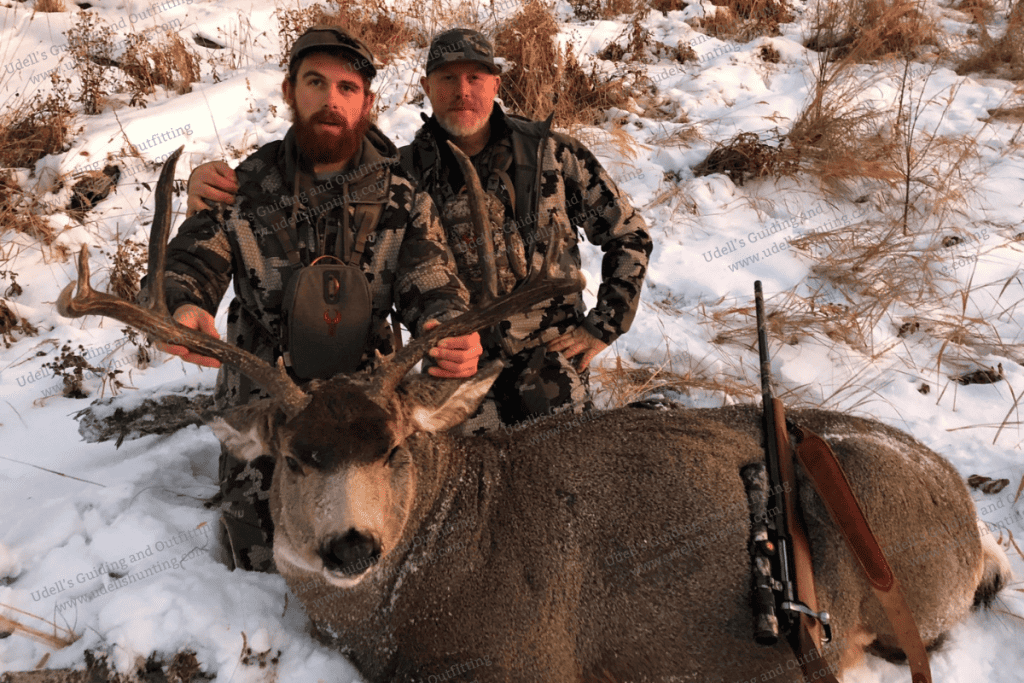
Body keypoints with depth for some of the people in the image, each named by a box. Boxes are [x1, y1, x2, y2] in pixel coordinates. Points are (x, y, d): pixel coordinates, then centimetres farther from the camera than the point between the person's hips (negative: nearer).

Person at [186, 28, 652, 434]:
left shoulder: (552, 154, -2)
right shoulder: (405, 172, 0)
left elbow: (630, 236, 6)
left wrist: (602, 327, 2)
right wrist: (215, 184, -15)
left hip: (549, 356, 0)